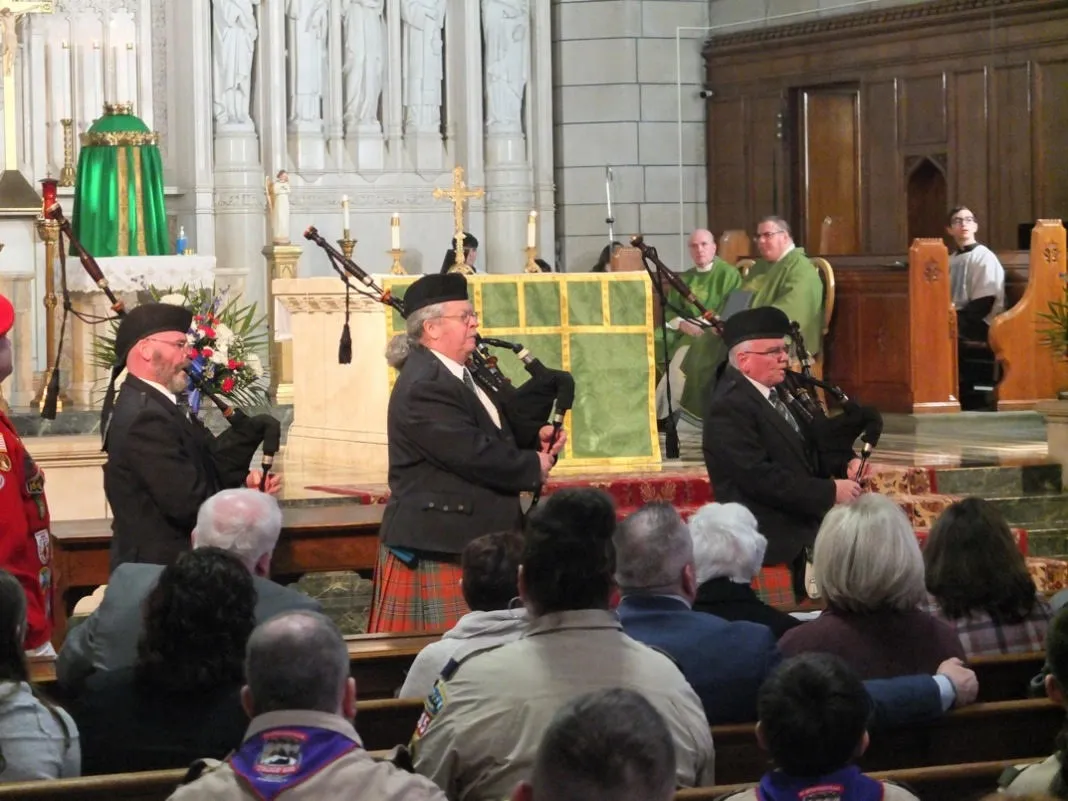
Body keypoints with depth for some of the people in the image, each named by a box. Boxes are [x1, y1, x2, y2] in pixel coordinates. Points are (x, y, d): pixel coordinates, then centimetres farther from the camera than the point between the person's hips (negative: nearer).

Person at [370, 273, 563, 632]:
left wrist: (537, 439, 2)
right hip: (440, 542, -10)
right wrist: (534, 467, -10)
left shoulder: (462, 373, 13)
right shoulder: (424, 387, -19)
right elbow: (474, 455, -24)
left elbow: (492, 436, 22)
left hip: (472, 537, 10)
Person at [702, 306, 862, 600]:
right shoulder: (729, 409, -15)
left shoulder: (781, 392, 13)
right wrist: (830, 491, -20)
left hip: (805, 523, 9)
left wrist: (844, 465, 1)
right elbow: (759, 477, -22)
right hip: (773, 538, -9)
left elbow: (805, 450, 23)